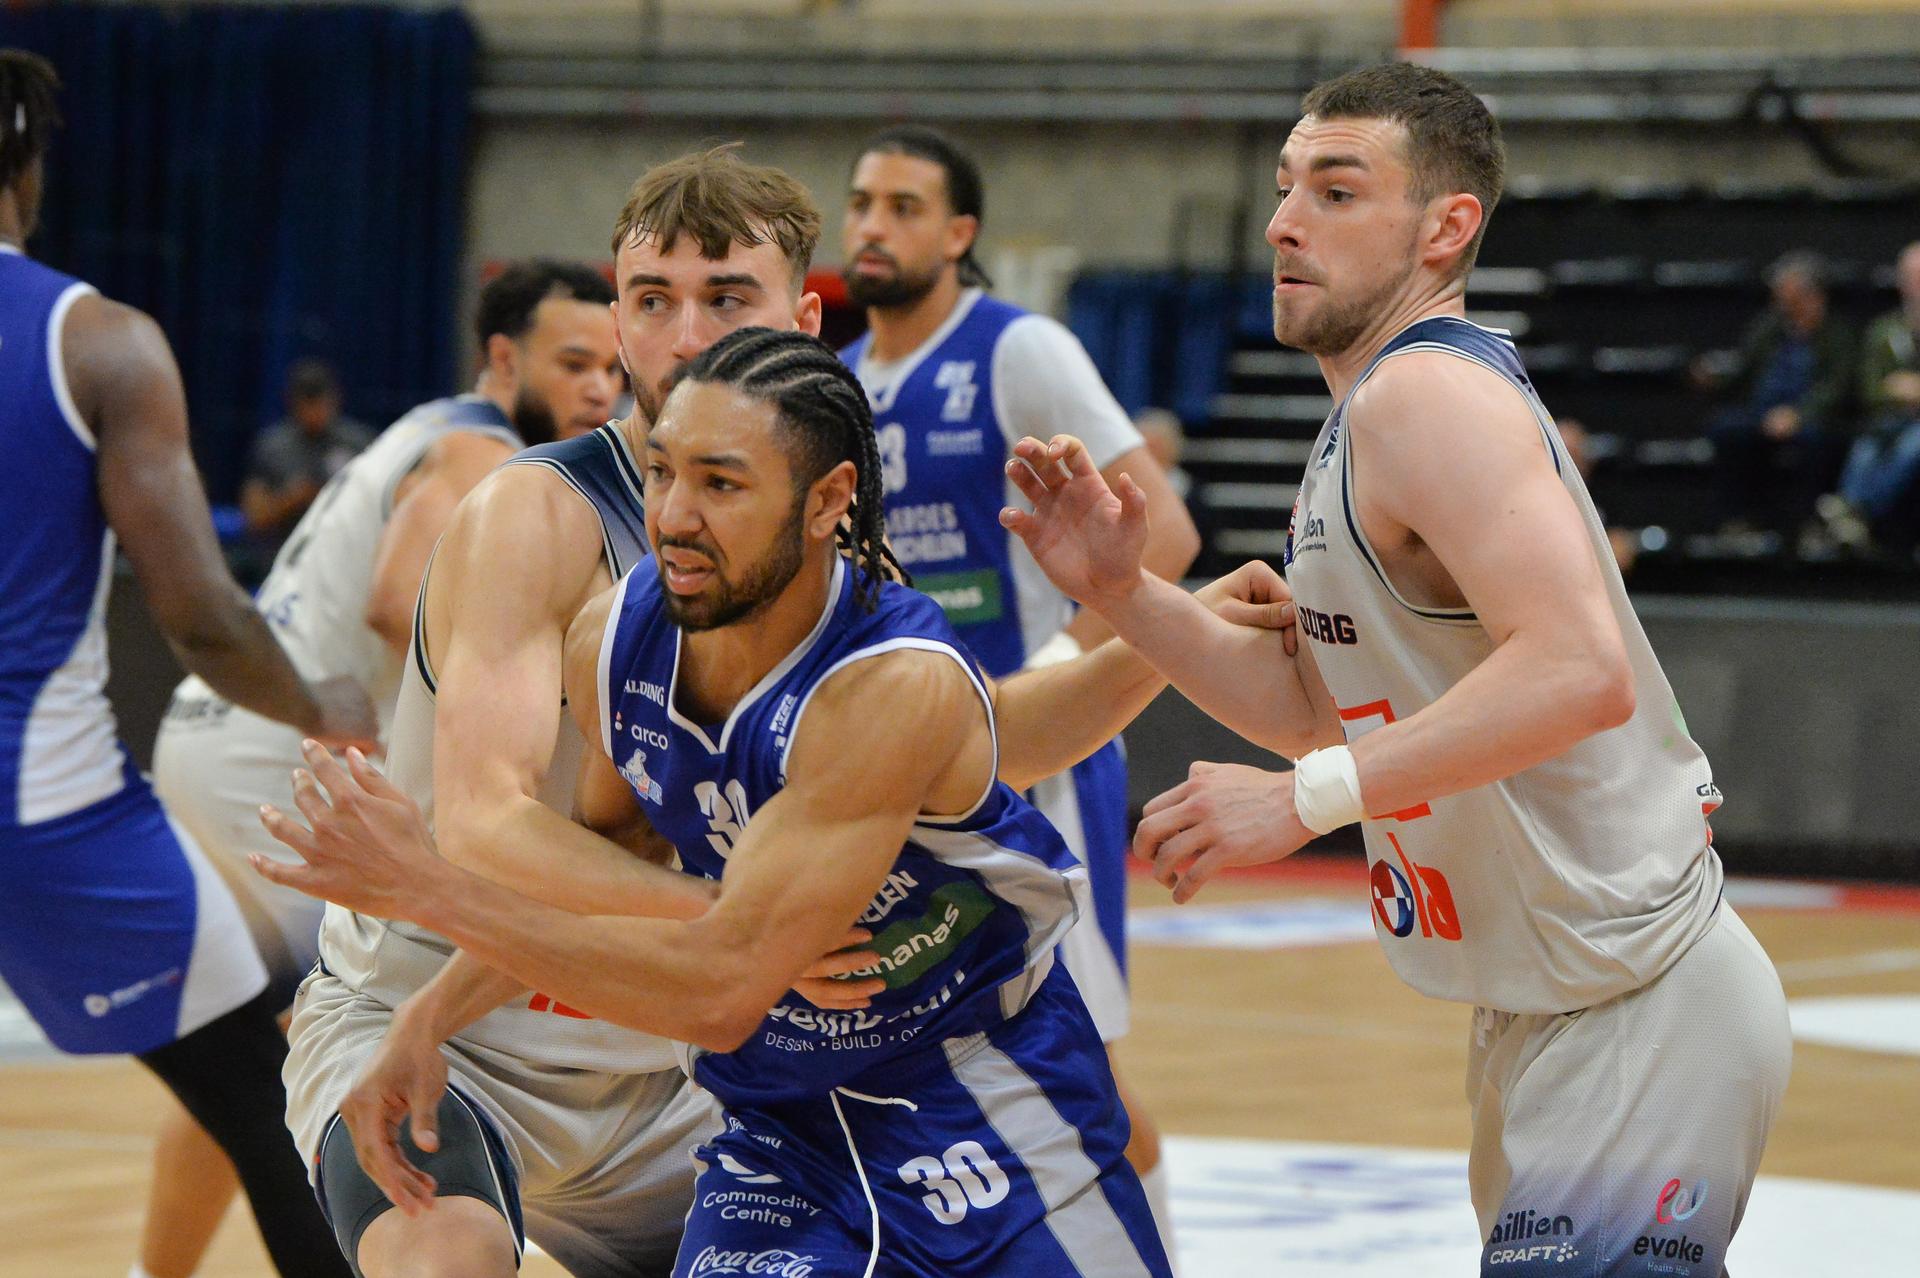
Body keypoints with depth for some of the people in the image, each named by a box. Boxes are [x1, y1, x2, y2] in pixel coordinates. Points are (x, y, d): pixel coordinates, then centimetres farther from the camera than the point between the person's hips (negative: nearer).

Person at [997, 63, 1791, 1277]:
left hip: (1640, 1011, -11)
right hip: (1552, 1005, 11)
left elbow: (1579, 670, -31)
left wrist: (1303, 800, -30)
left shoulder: (1425, 393, -19)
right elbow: (1317, 704, 18)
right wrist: (1121, 590, 5)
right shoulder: (1375, 411, 14)